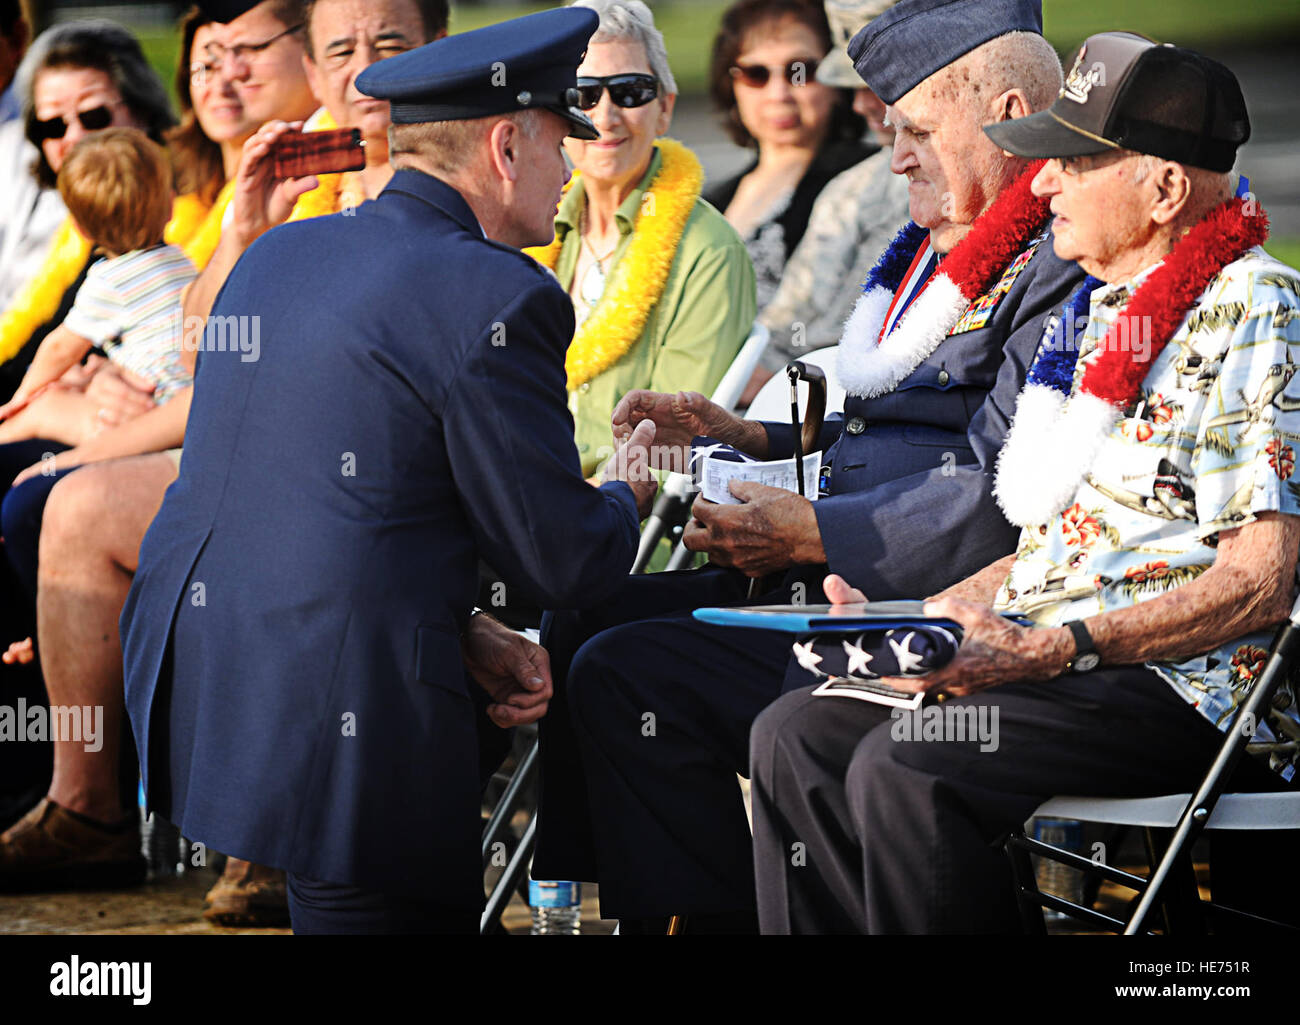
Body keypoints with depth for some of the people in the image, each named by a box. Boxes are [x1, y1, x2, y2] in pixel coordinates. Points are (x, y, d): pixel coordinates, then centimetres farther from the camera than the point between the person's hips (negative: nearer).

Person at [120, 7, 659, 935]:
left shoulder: (278, 254, 14)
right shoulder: (498, 299, -11)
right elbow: (561, 561, -6)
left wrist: (467, 638, 13)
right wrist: (629, 493, 17)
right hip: (336, 713, -9)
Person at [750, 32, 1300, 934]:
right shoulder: (1105, 310, 20)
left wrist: (1055, 650, -23)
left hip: (1181, 690, -9)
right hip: (1056, 671, 9)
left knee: (904, 770, -29)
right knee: (794, 736, -7)